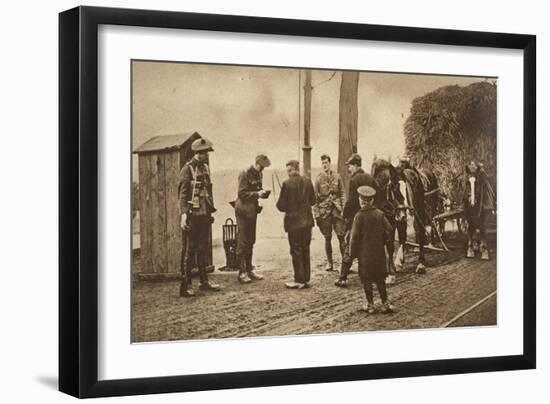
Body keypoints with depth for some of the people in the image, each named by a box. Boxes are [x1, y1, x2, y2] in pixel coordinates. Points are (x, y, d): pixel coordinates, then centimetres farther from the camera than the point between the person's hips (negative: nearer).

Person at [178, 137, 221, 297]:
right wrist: (184, 215, -23)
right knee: (189, 250, -4)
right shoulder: (187, 169, -10)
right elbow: (183, 194, -15)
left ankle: (204, 281, 24)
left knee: (203, 249, 15)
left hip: (204, 215, 8)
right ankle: (185, 285, 0)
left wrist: (210, 211, 16)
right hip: (192, 216, -7)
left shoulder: (205, 167, 13)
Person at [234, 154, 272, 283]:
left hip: (253, 211, 8)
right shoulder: (245, 174, -14)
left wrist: (262, 193, 1)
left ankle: (249, 269, 20)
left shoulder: (259, 175, 11)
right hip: (243, 211, -8)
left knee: (251, 241, 13)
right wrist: (256, 194, -25)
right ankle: (242, 272, -2)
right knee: (242, 241, -5)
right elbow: (241, 194, -18)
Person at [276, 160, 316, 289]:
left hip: (294, 222, -5)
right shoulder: (307, 182, -1)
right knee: (305, 250, 14)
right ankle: (306, 279, 18)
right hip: (307, 221, 5)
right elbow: (313, 201, 9)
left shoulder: (287, 184, -16)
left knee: (296, 251, 2)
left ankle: (299, 281, 4)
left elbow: (281, 206, -13)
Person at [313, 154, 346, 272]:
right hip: (324, 211, 0)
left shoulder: (337, 177, 4)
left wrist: (343, 209, 0)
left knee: (341, 237, -5)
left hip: (337, 210, 0)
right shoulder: (318, 179, 2)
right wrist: (316, 215, -1)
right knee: (327, 238, 5)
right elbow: (315, 198, 4)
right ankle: (329, 263, 14)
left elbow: (342, 194, 7)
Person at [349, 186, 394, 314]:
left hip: (364, 254, -3)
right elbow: (389, 230, -1)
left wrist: (352, 253, -3)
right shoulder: (380, 214, -3)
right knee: (380, 278, 14)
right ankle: (385, 304, 14)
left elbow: (354, 237, -13)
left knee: (367, 280, 7)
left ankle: (370, 305, 9)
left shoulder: (359, 216, -14)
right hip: (379, 252, 4)